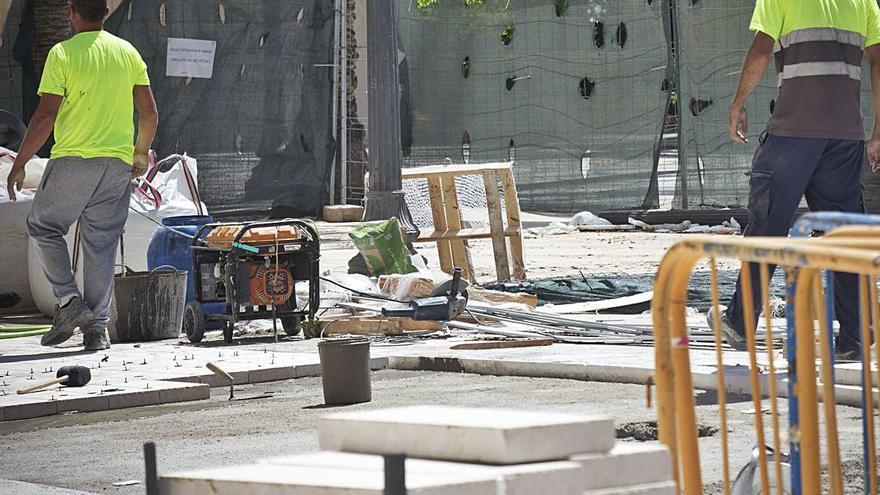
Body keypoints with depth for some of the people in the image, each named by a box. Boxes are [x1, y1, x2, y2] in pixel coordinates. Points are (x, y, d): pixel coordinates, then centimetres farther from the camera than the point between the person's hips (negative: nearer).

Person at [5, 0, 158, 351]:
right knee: (101, 243, 8)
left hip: (73, 160, -4)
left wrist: (20, 164, -4)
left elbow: (45, 116, -11)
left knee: (43, 226, 15)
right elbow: (150, 114, 8)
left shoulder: (63, 54, -6)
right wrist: (141, 153, 24)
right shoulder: (129, 53, 7)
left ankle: (68, 300, 1)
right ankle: (97, 326, 6)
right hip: (117, 164, 4)